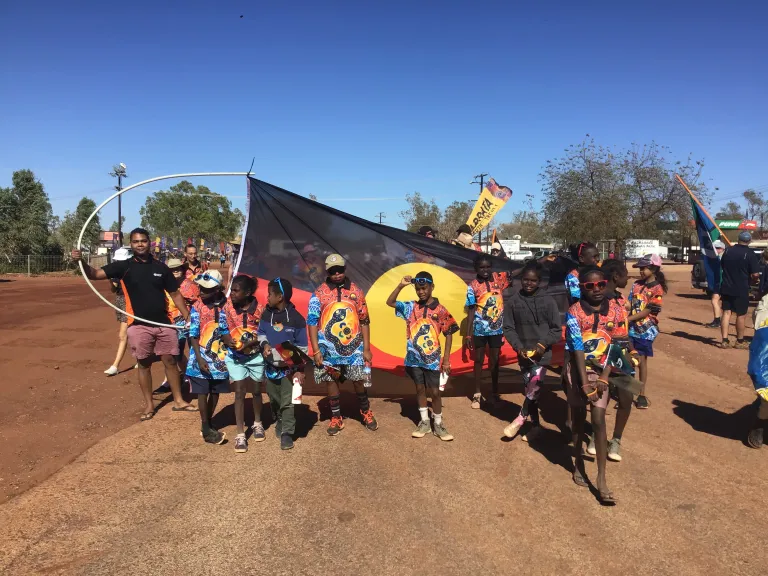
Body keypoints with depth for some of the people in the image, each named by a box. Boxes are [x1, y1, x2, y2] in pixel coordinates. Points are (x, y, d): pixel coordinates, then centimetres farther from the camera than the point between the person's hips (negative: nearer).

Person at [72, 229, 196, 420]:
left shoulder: (161, 267, 4)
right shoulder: (124, 266, -2)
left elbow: (175, 294, 8)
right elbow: (95, 274, -11)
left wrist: (188, 318, 4)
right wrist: (81, 261, -32)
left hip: (164, 323, 2)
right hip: (139, 325, -1)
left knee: (170, 361, 8)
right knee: (144, 364, 8)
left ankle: (178, 401, 20)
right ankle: (149, 404, 21)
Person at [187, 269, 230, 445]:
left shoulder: (226, 306, -3)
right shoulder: (197, 307, -8)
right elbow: (194, 335, -7)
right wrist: (199, 358, -14)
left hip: (220, 357, 3)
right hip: (202, 358, -2)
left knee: (215, 392, 12)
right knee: (203, 392, 3)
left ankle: (207, 424, 29)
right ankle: (206, 429, 14)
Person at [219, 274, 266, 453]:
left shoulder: (259, 309, -12)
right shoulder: (226, 309, -9)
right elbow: (223, 333, -2)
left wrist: (249, 342, -24)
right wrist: (229, 341, -21)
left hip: (255, 355, 0)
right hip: (235, 356, 0)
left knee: (256, 391, 15)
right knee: (240, 392, -2)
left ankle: (257, 423, 38)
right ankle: (240, 434, 6)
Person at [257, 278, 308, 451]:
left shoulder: (296, 319, -15)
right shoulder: (266, 314, -1)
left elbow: (302, 347, -10)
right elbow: (260, 332, 13)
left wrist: (300, 370, -11)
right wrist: (264, 344, -10)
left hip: (289, 367, -5)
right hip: (270, 365, 5)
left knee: (287, 402, -1)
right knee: (274, 399, 19)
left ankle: (287, 433, 10)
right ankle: (280, 421, 42)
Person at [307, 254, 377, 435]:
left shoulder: (356, 291, 3)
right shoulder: (319, 293, -2)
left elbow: (364, 321, 5)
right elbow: (312, 322, -3)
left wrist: (366, 348, 2)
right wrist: (316, 350, -9)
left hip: (354, 347, 1)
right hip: (329, 348, -1)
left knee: (359, 381, 4)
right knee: (332, 381, 6)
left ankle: (366, 413, 27)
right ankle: (336, 418, 21)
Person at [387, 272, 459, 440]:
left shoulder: (440, 310, -7)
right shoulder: (410, 307, 2)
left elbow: (449, 335, -4)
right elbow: (390, 302, 7)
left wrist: (446, 360, -6)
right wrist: (401, 285, -6)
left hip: (432, 359, -3)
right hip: (414, 358, 3)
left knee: (435, 391, 4)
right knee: (420, 389, 13)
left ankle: (438, 424, 19)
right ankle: (424, 422, 25)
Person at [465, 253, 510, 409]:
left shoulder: (498, 278, -1)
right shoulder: (472, 286, -8)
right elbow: (471, 311, -7)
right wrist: (468, 334, -8)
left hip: (497, 328, 2)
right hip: (479, 330, -2)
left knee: (494, 360, 13)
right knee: (479, 360, 9)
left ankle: (494, 392, 28)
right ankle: (477, 394, 19)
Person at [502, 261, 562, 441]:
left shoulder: (548, 301, -5)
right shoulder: (514, 300, -1)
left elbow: (557, 330, -1)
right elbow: (508, 328, 3)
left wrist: (543, 344, -14)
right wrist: (518, 347, -9)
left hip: (542, 353, -2)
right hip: (523, 354, 3)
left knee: (535, 387, -17)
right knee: (529, 389, 10)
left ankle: (520, 419, 1)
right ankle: (535, 424, 25)